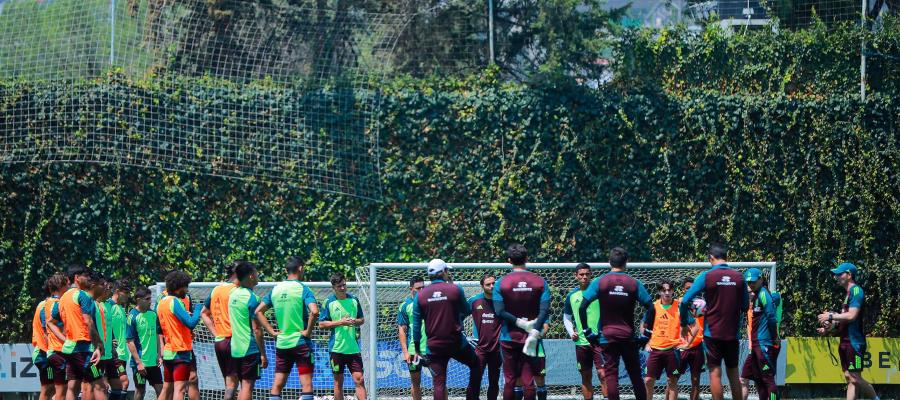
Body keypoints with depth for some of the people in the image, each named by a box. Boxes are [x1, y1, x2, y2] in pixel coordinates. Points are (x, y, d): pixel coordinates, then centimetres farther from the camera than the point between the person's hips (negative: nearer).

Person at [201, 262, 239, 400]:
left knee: (229, 382, 14)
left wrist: (216, 334, 15)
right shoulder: (235, 291, -10)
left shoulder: (215, 290, 13)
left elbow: (204, 313, 20)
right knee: (232, 382, -7)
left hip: (218, 341, 8)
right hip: (232, 340, -8)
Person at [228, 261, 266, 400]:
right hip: (250, 349, -8)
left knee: (244, 386, 14)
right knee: (248, 386, -6)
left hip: (236, 349, 8)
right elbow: (256, 329, -14)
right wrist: (263, 354, -12)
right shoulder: (251, 297, -14)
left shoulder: (233, 294, 8)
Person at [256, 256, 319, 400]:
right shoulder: (302, 289, -9)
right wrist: (308, 331, -12)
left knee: (277, 385, 7)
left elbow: (258, 311, 10)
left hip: (281, 343, 5)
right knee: (306, 384, -4)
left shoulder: (276, 289, 7)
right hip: (301, 342, -5)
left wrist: (272, 331, 8)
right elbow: (314, 311, -25)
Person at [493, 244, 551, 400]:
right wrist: (534, 333, -15)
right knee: (528, 380, 1)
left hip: (509, 337, -1)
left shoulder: (501, 283, -3)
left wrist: (520, 323, -11)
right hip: (531, 339, 1)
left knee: (509, 380, 5)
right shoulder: (540, 282, 0)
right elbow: (544, 310, -10)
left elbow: (499, 311, -13)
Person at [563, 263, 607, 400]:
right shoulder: (572, 295, 8)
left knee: (602, 373, -13)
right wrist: (571, 332, 3)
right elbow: (566, 318, 19)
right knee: (586, 377, 10)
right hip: (581, 342, 4)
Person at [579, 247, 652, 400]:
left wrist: (586, 330, -2)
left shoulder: (600, 282, -4)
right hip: (628, 336, 2)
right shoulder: (634, 283, 0)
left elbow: (582, 307, -9)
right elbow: (651, 308, -3)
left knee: (611, 375, -1)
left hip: (607, 336, -1)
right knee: (635, 375, 9)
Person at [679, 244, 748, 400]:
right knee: (733, 373, 11)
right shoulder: (739, 277, 0)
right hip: (733, 333, 3)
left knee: (715, 373, 0)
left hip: (713, 333, -3)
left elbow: (685, 301, -8)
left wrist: (684, 324, 5)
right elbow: (745, 305, 9)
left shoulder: (706, 276, -7)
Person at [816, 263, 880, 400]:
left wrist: (831, 316, -12)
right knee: (848, 377, 7)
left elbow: (851, 316, -21)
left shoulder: (856, 290, -12)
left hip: (854, 342, -10)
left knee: (855, 378, -11)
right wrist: (830, 327, 8)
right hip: (845, 342, 10)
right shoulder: (849, 293, 18)